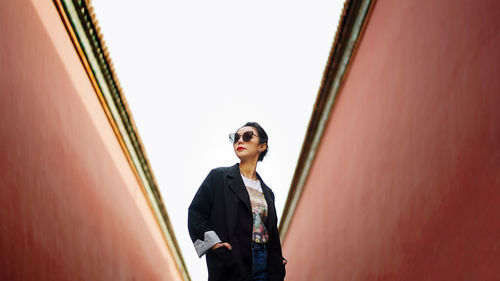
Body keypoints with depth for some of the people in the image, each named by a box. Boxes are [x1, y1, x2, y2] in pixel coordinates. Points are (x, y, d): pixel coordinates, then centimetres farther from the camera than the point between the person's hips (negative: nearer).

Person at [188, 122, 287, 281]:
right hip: (231, 267, -4)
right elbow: (195, 215, 1)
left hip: (263, 267, 4)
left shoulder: (267, 192, 19)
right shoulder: (218, 177, 7)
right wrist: (213, 243, -11)